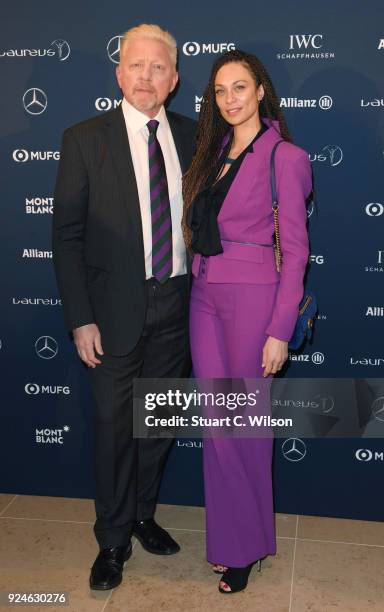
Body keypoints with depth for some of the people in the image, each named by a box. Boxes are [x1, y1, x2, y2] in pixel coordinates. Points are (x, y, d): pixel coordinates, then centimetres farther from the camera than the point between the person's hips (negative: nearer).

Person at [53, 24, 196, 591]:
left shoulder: (193, 137, 4)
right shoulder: (85, 139, -5)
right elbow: (67, 235, -6)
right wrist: (81, 319, -11)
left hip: (177, 305, 3)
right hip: (116, 308, -3)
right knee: (114, 426, 8)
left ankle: (143, 515, 39)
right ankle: (113, 539, 28)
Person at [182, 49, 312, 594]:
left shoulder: (284, 157, -7)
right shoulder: (213, 153, 12)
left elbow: (295, 249, -9)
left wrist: (280, 330, -13)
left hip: (253, 298, -6)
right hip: (205, 297, 6)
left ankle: (248, 544, 28)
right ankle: (228, 538, 30)